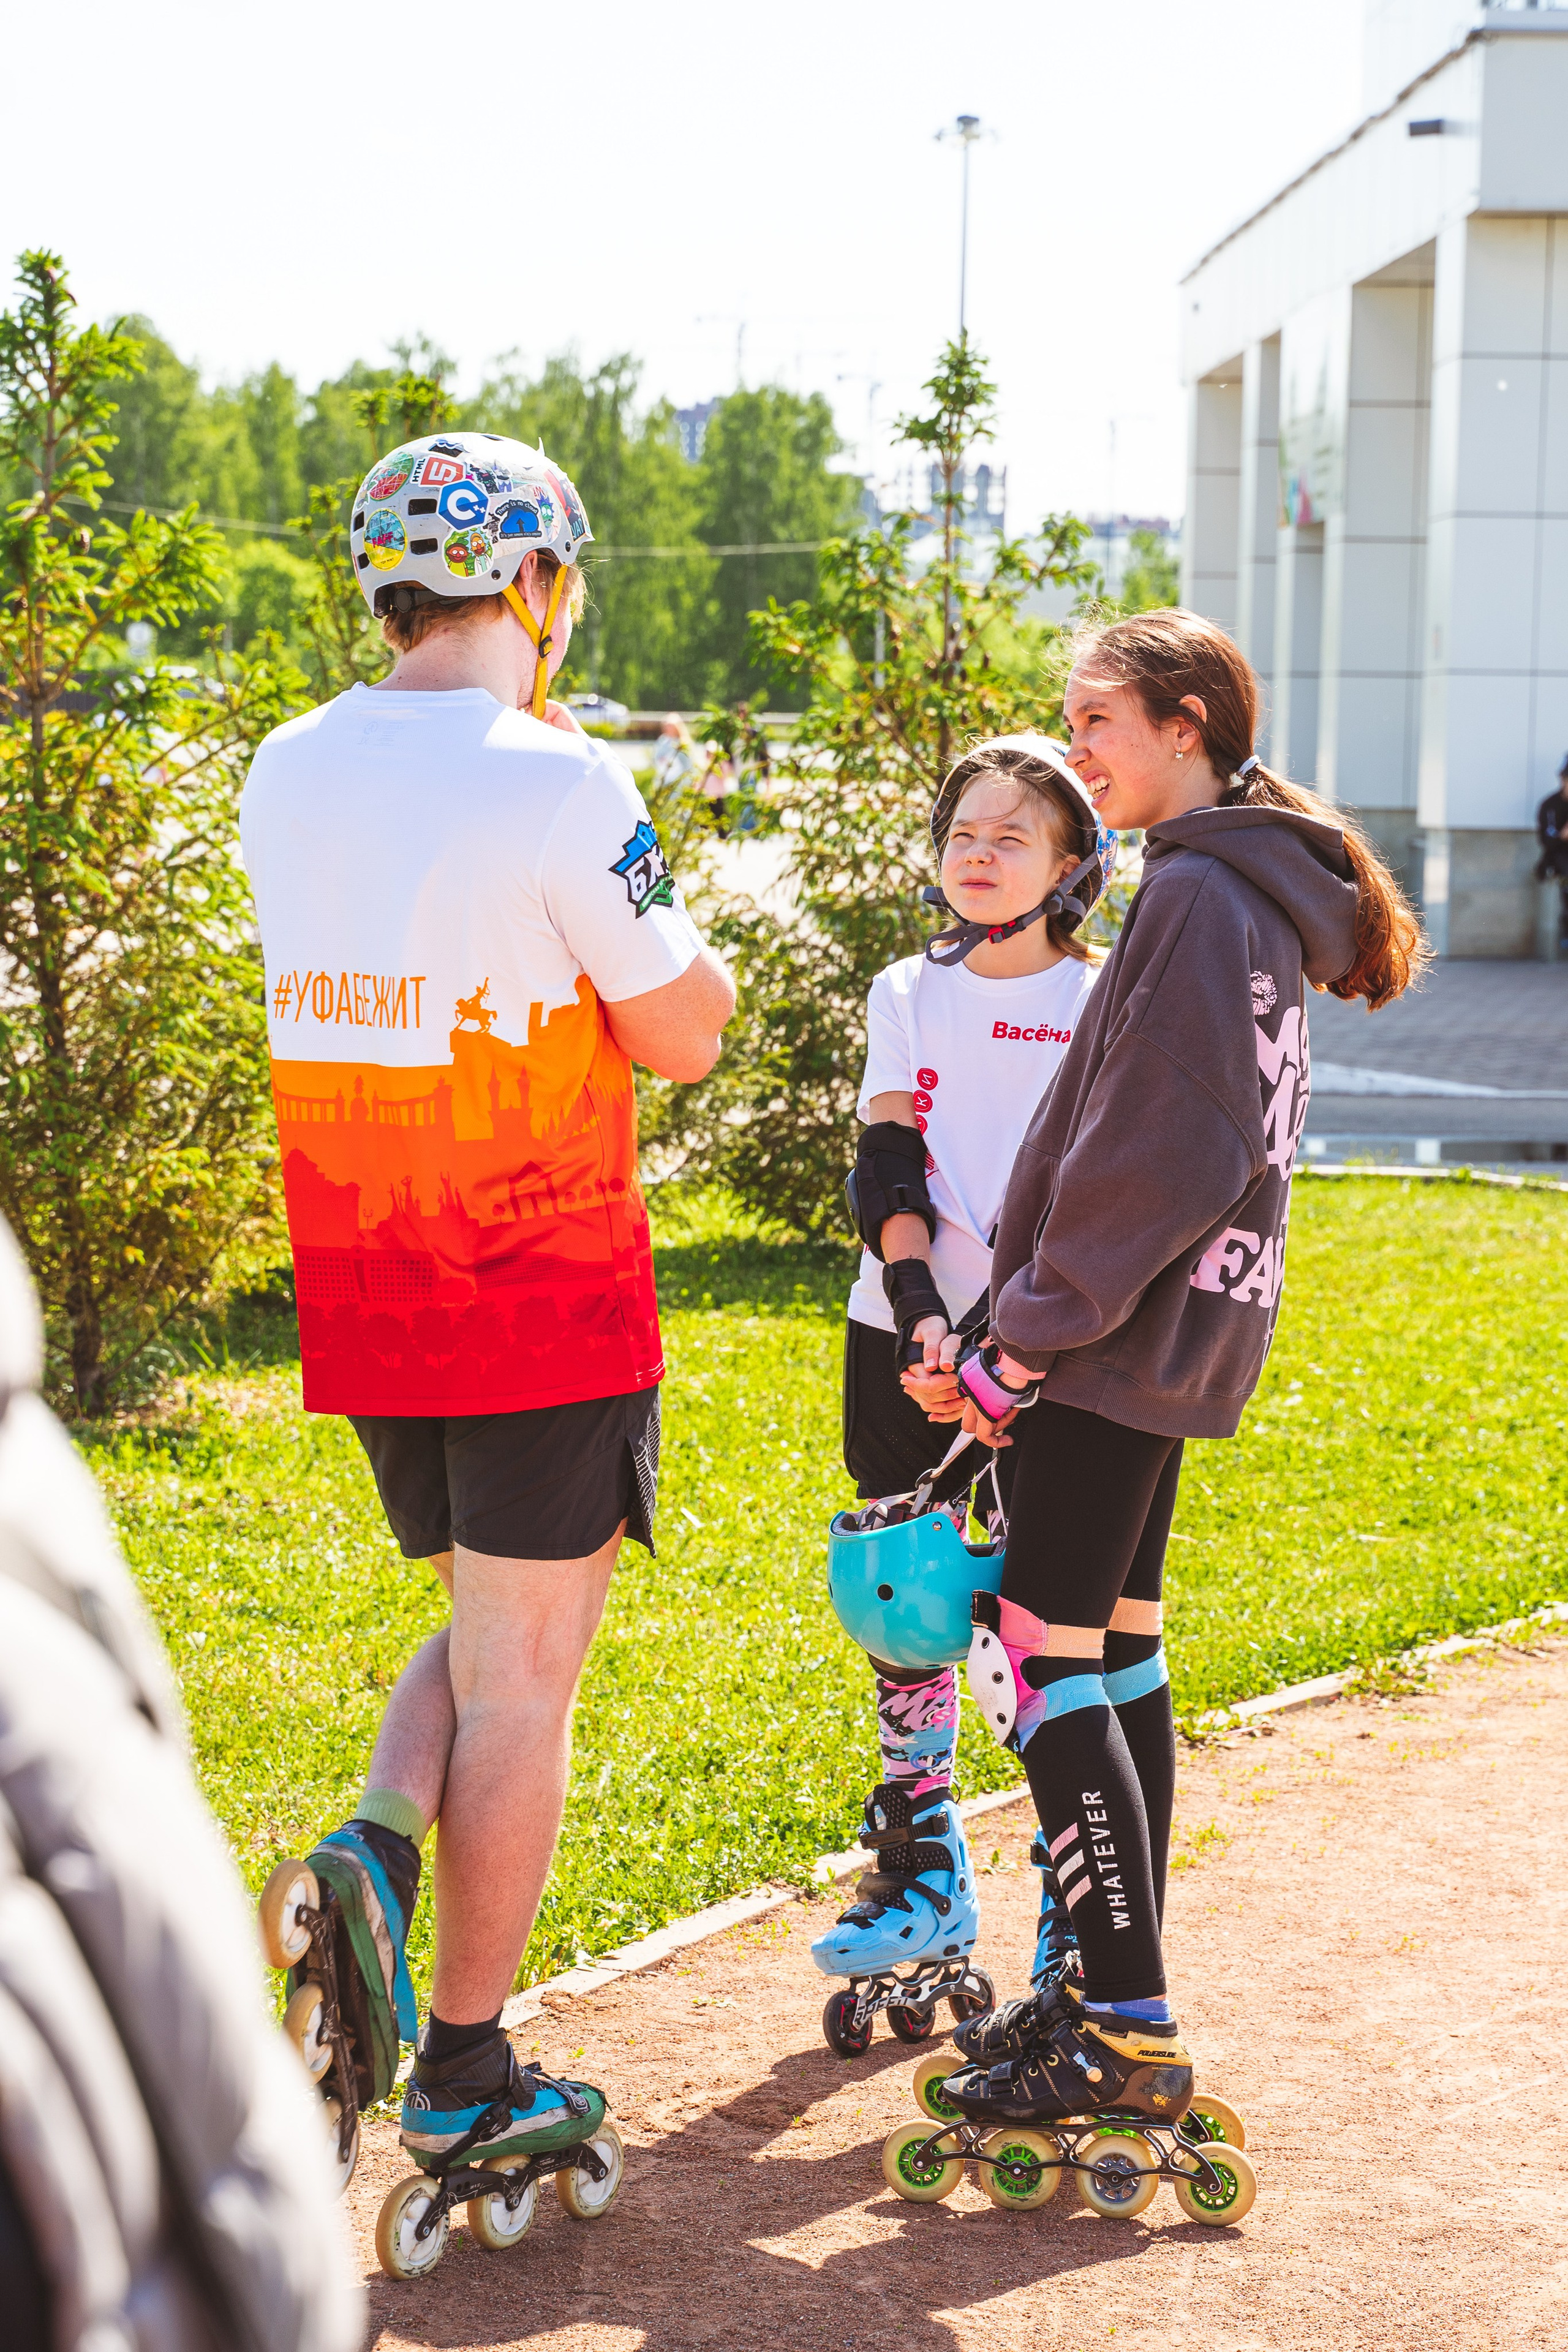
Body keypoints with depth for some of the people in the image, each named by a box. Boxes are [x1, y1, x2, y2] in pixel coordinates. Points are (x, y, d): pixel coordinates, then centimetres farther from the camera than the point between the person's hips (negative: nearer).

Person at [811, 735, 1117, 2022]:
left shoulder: (1100, 1008, 0)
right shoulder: (909, 995, 10)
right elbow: (888, 1174, 0)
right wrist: (924, 1320, -15)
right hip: (905, 1340, 4)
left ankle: (1080, 1907, 6)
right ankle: (924, 1880, 21)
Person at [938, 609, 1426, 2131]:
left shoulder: (1197, 895, -15)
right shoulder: (1246, 896, 16)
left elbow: (1153, 1156, -21)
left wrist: (1029, 1338, -15)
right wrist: (1033, 1328, 16)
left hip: (1122, 1340, -10)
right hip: (1171, 1334, 10)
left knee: (1040, 1661, -9)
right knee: (1117, 1649, 14)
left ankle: (1126, 2037, -7)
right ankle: (1113, 1992, 21)